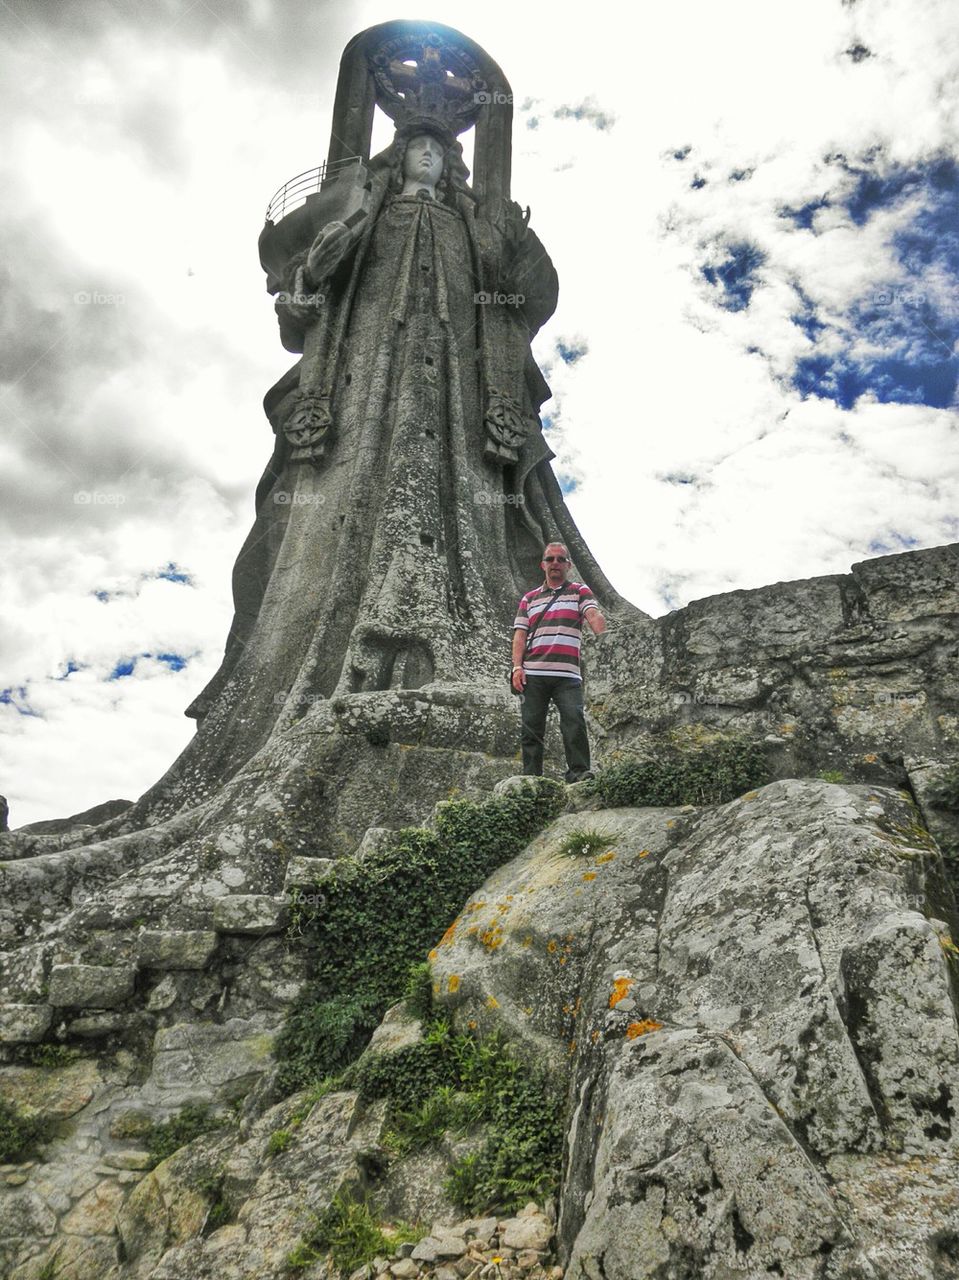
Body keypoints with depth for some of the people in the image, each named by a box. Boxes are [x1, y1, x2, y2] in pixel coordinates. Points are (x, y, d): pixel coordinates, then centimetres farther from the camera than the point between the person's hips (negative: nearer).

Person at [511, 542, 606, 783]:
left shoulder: (579, 591, 14)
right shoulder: (529, 598, 21)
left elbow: (594, 616, -4)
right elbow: (520, 635, 13)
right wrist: (517, 667, -1)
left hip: (567, 674, -2)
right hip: (533, 674, 2)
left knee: (574, 720, -16)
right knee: (532, 727, 1)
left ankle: (579, 773, -12)